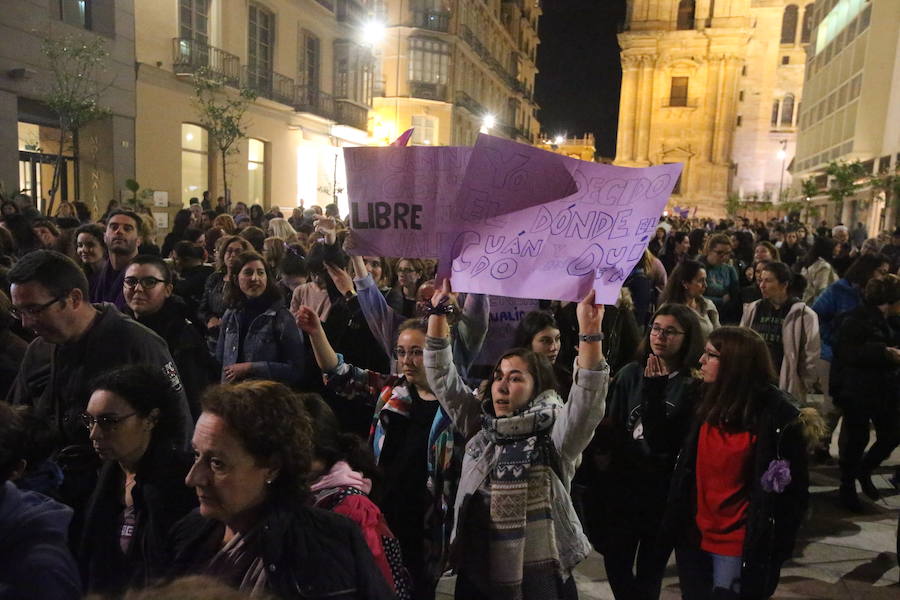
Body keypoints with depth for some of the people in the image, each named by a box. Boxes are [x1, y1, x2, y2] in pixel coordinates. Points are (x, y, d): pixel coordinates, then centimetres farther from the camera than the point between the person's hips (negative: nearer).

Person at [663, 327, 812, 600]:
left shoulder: (777, 416, -15)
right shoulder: (705, 399, 1)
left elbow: (792, 491, -11)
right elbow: (685, 467, 10)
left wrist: (775, 552, -9)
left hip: (740, 546, -5)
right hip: (693, 535, 5)